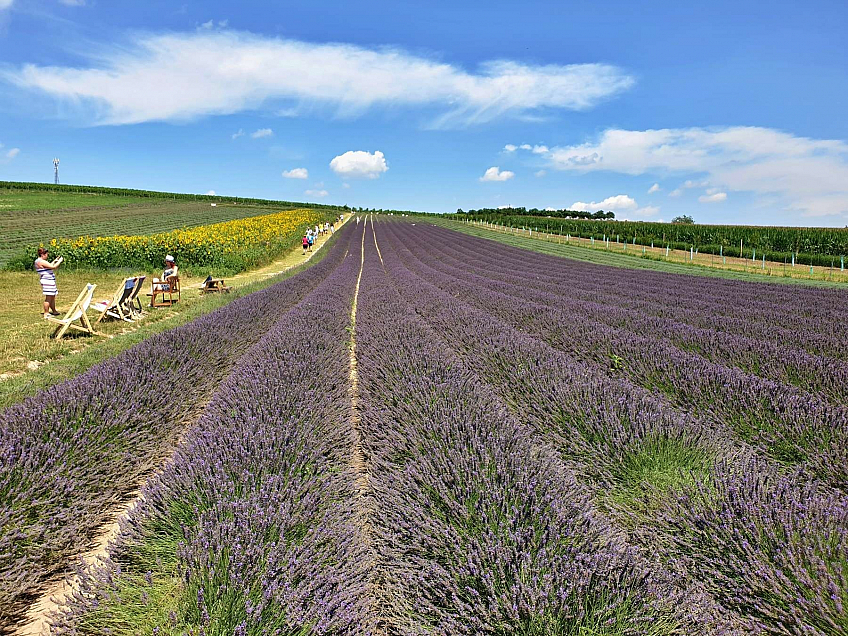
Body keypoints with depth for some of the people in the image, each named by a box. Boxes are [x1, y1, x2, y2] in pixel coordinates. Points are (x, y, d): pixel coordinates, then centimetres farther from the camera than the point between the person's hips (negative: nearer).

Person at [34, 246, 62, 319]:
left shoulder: (39, 261, 16)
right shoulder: (41, 261, -16)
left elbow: (49, 266, 27)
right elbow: (53, 267, -18)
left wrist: (55, 261, 22)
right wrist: (60, 261, -6)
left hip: (50, 281, 11)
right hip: (47, 281, -11)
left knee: (52, 297, 18)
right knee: (48, 297, -7)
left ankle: (54, 311, 30)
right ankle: (46, 314, -2)